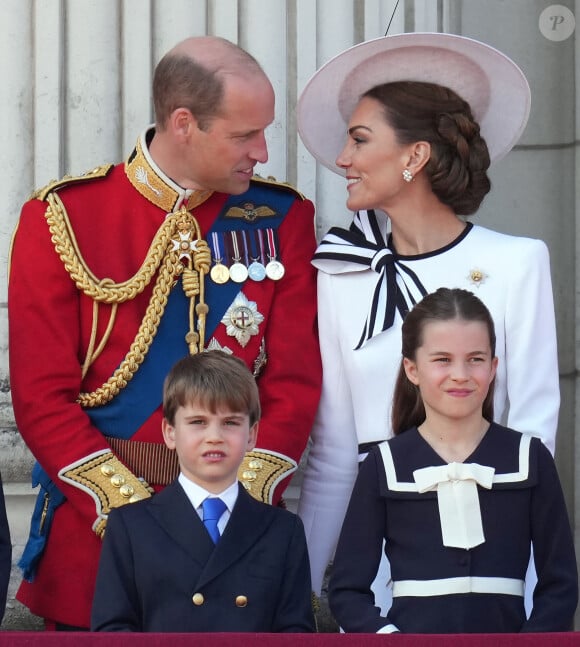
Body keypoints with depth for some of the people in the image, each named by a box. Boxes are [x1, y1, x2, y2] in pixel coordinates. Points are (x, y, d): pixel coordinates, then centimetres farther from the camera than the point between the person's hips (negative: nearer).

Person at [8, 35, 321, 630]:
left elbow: (295, 379, 0)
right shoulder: (62, 218, -3)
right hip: (94, 532, -1)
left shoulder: (282, 219, 4)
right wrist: (131, 512, -14)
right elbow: (41, 395, -6)